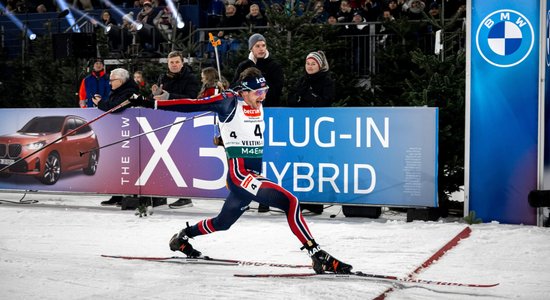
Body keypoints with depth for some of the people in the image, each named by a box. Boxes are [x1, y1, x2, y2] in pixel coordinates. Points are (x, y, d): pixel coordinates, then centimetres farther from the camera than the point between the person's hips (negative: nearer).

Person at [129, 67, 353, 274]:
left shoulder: (258, 106, 11)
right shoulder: (229, 101, -9)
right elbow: (191, 105, -10)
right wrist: (152, 104, -12)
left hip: (254, 176, 8)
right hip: (239, 174, -8)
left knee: (223, 223, 22)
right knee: (290, 202, -24)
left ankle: (182, 237, 44)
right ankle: (317, 255, -27)